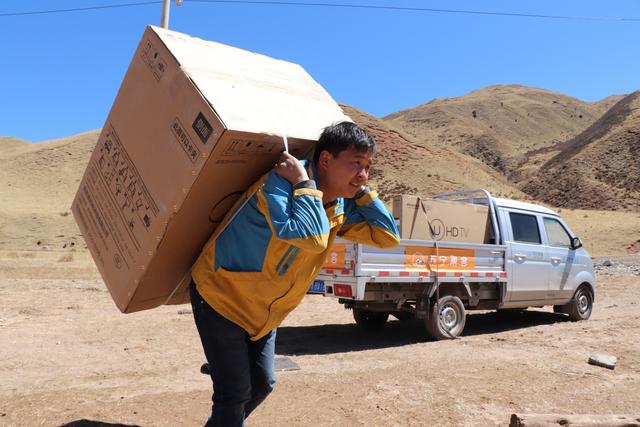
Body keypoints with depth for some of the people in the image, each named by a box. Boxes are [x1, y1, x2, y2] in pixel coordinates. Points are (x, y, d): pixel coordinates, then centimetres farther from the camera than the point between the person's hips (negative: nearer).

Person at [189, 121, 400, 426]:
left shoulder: (341, 207, -4)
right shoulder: (280, 183, -30)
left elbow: (388, 237, -5)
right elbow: (311, 237, -47)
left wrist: (360, 190, -11)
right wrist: (303, 183, -35)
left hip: (263, 311, 8)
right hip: (220, 296, -8)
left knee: (261, 383, 17)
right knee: (235, 392, -2)